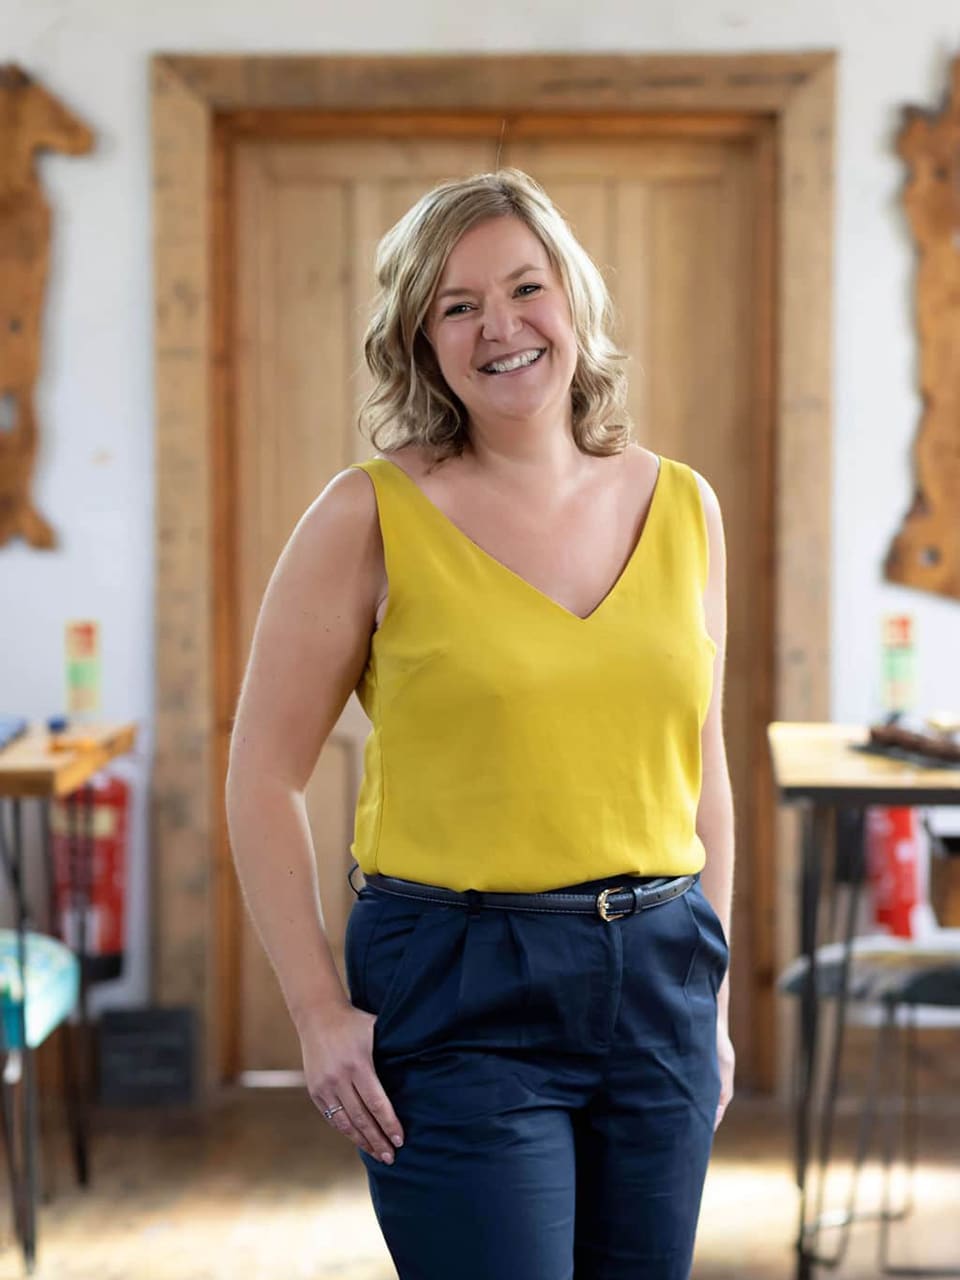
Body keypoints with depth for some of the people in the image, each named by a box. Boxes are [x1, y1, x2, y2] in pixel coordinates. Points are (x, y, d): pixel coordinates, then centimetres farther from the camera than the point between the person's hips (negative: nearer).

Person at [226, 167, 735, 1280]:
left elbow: (700, 771, 13)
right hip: (459, 991, -4)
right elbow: (263, 779, -4)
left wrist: (712, 1002, 13)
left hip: (657, 979, 4)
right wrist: (321, 1015, -8)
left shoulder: (683, 508, 7)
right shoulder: (372, 516, -6)